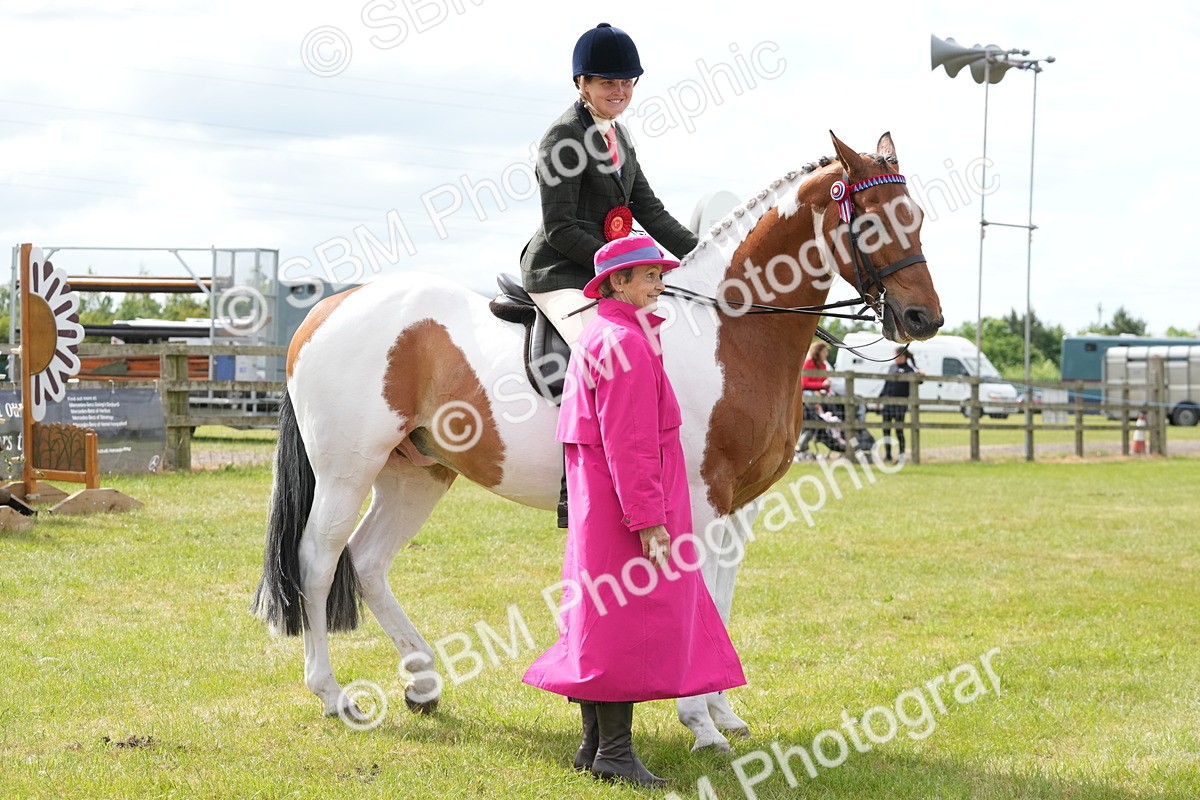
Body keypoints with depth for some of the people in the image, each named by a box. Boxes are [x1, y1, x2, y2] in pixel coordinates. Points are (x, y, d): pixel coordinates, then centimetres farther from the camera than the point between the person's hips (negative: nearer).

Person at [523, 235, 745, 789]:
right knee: (628, 623, -6)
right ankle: (614, 750, -3)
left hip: (598, 505, 11)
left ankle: (594, 745, 19)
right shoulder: (626, 343, -16)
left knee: (603, 625, 14)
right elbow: (629, 445, -22)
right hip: (624, 509, -11)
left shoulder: (597, 338, 17)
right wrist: (649, 518, -23)